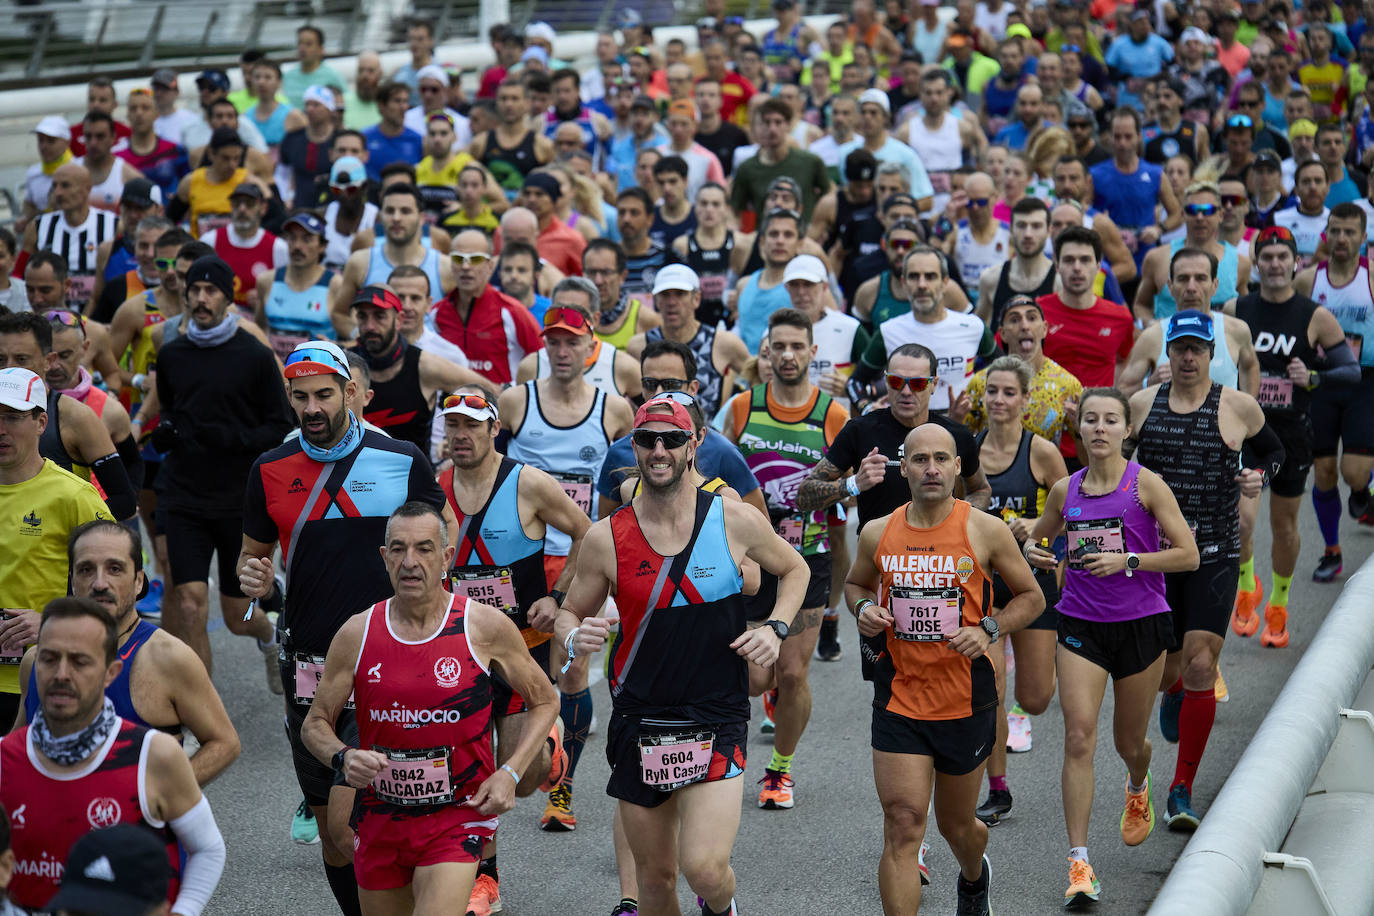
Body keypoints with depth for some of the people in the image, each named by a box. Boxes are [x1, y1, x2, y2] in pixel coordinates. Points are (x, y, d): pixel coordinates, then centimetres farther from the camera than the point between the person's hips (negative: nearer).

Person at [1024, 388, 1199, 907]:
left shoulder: (1146, 484, -6)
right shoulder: (1065, 490, 3)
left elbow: (1188, 555, -7)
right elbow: (1034, 539, 20)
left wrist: (1126, 561, -18)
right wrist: (1036, 553, -3)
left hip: (1142, 624, -1)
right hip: (1080, 625, 1)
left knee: (1129, 742, 13)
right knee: (1078, 737, -13)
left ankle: (1138, 787, 52)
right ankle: (1079, 864, -12)